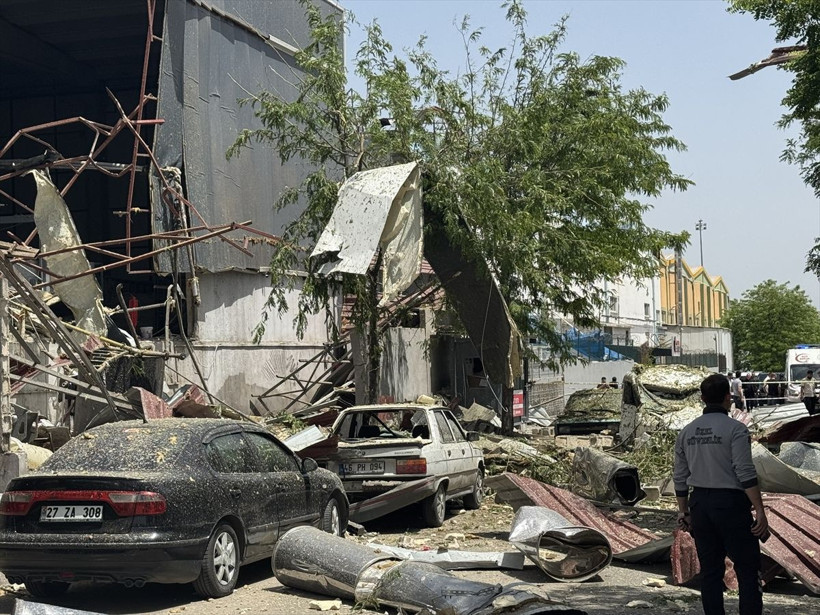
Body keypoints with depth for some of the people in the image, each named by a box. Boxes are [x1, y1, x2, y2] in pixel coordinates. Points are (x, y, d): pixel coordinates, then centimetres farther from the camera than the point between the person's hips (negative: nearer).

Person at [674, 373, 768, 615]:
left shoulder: (686, 432, 7)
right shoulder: (735, 429, -11)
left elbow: (680, 477, 10)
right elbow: (746, 473, -17)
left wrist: (683, 511, 19)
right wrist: (760, 511, -15)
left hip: (700, 504, 6)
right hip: (731, 503, -6)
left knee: (710, 571, 11)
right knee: (748, 571, 1)